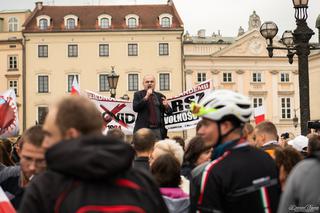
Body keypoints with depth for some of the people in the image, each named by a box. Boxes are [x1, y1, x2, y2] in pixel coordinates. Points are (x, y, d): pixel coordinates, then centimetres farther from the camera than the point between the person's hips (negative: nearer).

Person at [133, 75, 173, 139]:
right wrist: (146, 97, -15)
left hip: (158, 130, 2)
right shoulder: (138, 94, 7)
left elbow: (169, 112, 12)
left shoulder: (160, 96, 14)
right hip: (143, 129, -2)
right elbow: (135, 108, -8)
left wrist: (166, 106, -11)